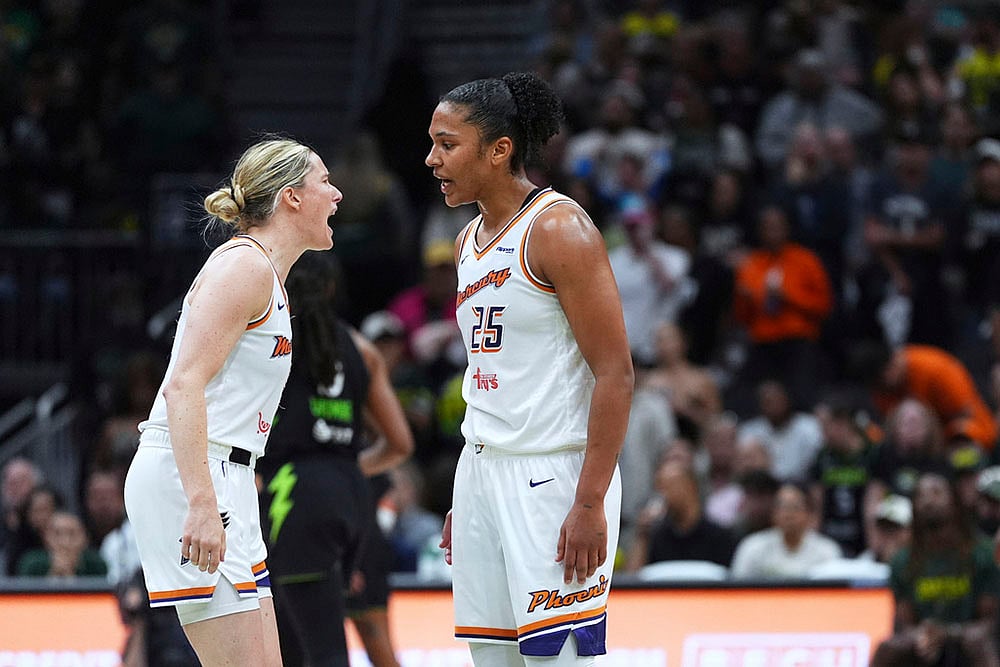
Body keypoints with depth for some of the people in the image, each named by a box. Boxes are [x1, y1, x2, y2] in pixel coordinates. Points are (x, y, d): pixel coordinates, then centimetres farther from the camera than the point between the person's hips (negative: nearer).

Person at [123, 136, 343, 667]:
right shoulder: (245, 266, -10)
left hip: (220, 482, 10)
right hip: (186, 480, -10)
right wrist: (200, 504, -29)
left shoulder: (268, 276, 20)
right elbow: (184, 385, -20)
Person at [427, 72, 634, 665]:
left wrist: (590, 505, -21)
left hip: (553, 475, -9)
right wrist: (465, 501, 19)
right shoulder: (470, 241, 15)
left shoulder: (558, 229, -12)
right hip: (483, 471, 9)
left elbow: (616, 374, -16)